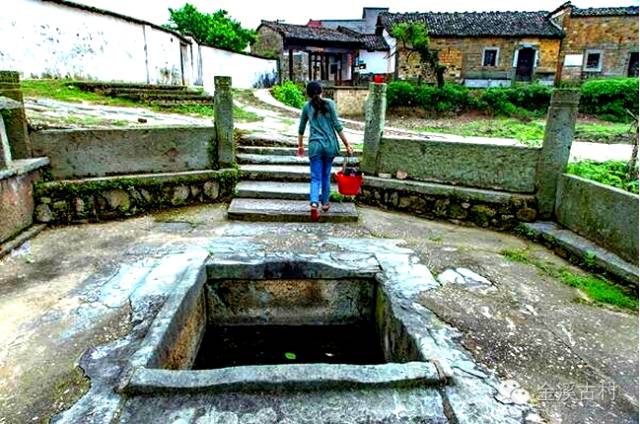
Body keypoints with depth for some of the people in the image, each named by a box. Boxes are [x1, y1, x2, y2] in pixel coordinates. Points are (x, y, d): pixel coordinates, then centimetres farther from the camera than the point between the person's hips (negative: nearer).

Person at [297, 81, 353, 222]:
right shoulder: (329, 103, 1)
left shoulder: (307, 106, 7)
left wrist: (300, 146, 28)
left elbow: (301, 128, 15)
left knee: (316, 177, 1)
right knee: (326, 175, 16)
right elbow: (337, 125, -5)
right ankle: (325, 203, 26)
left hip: (315, 145, 0)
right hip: (330, 144, 0)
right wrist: (347, 144, 0)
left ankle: (314, 203, -20)